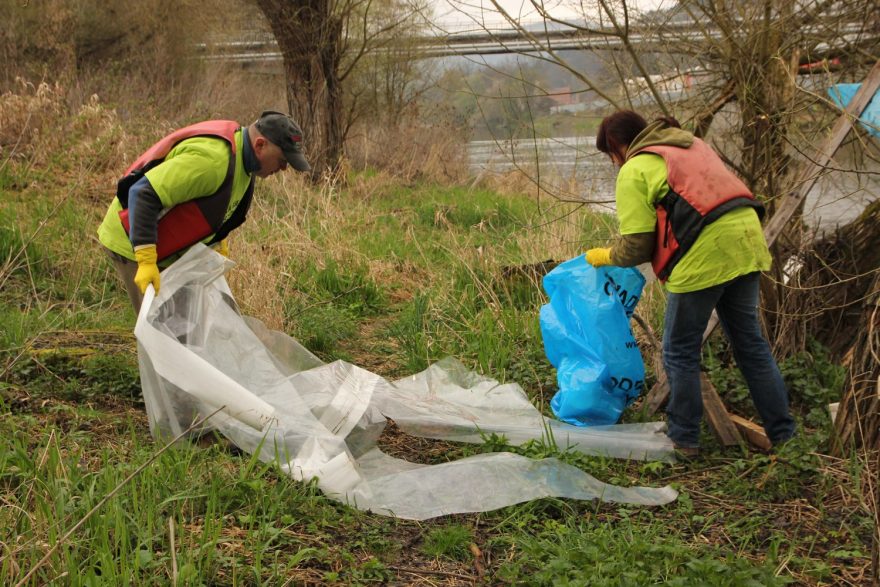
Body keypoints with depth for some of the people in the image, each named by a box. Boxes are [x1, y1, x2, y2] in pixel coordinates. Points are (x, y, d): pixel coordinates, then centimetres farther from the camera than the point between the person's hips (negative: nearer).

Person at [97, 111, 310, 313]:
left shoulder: (241, 157, 2)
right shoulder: (211, 159, -31)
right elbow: (144, 194, -33)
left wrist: (218, 246, 12)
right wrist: (146, 261, -35)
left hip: (167, 248, 10)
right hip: (132, 242, -10)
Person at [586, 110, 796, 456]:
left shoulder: (634, 170, -1)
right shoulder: (690, 144, 23)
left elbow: (636, 247, -5)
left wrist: (604, 256, 15)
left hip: (704, 256, -8)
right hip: (745, 240, 8)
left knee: (680, 352, 10)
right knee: (750, 343, 18)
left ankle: (684, 439, 19)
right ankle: (782, 433, 24)